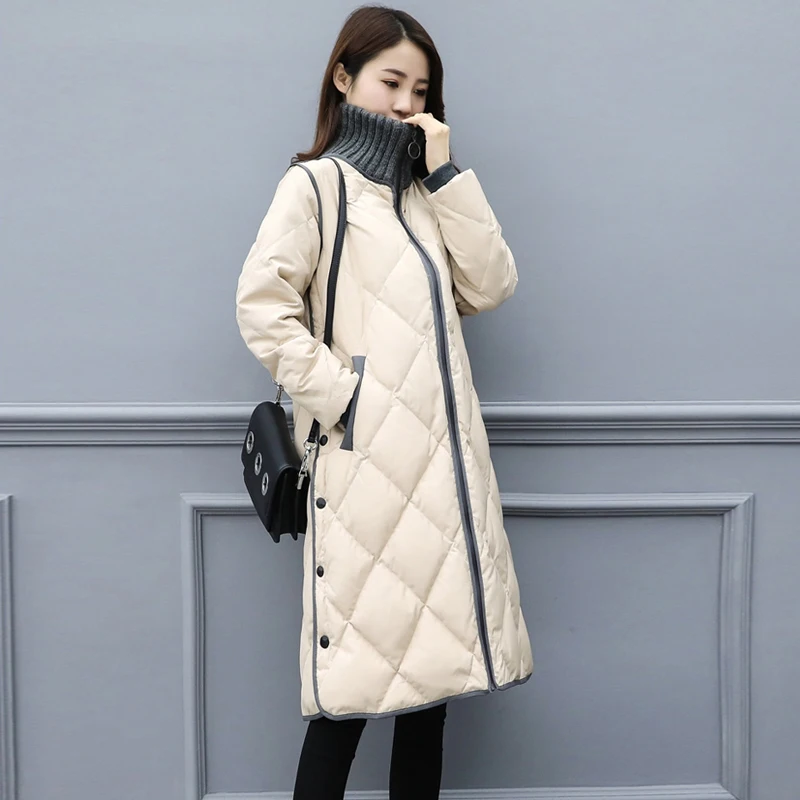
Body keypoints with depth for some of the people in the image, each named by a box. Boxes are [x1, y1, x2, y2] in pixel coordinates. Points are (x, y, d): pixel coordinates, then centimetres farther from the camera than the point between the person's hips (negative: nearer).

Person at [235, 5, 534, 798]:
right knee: (357, 676, -4)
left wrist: (446, 174, 2)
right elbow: (261, 304, -12)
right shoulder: (315, 184, -1)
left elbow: (490, 286, 6)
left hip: (443, 460, 7)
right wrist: (336, 397, -15)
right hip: (366, 464, -6)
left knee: (436, 658, 10)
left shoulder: (423, 192, 19)